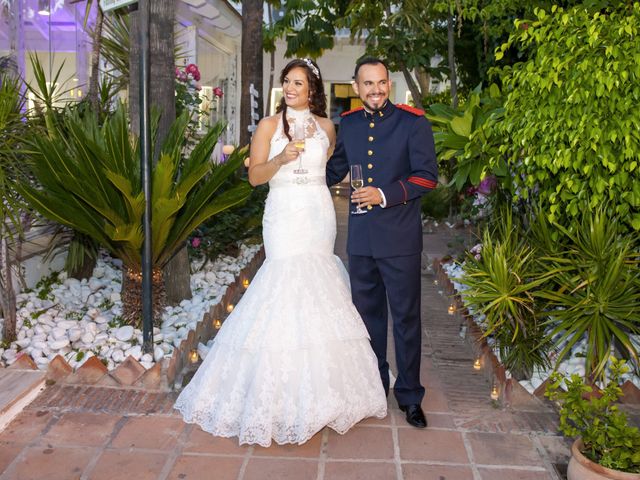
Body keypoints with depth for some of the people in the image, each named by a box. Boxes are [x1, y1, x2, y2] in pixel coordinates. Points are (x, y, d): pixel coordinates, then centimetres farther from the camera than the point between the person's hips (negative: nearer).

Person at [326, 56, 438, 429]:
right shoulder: (348, 123, 9)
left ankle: (410, 395, 21)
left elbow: (427, 176, -11)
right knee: (367, 314, 15)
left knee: (406, 317, 5)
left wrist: (386, 195, -21)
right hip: (361, 237, 5)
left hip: (400, 237, -4)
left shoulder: (413, 122, -5)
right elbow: (334, 170, 22)